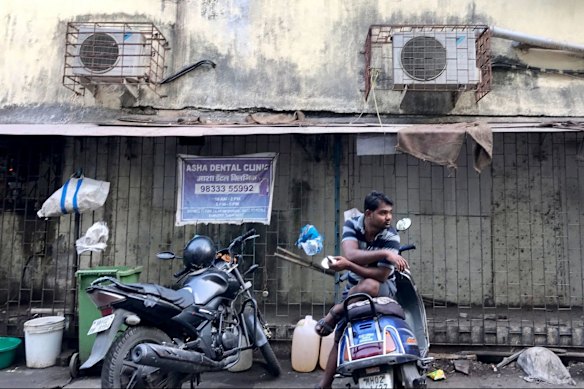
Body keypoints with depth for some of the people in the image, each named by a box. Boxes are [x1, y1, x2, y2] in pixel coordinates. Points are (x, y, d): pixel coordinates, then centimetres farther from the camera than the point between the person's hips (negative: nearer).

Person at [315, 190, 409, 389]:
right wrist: (384, 253, -39)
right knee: (340, 335, -5)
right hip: (354, 287, 3)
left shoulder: (391, 237, -21)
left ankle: (335, 311, -14)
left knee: (369, 286, -39)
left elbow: (381, 274, -27)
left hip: (382, 287, -3)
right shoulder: (351, 224, -14)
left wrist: (348, 266, -39)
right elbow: (350, 254, -30)